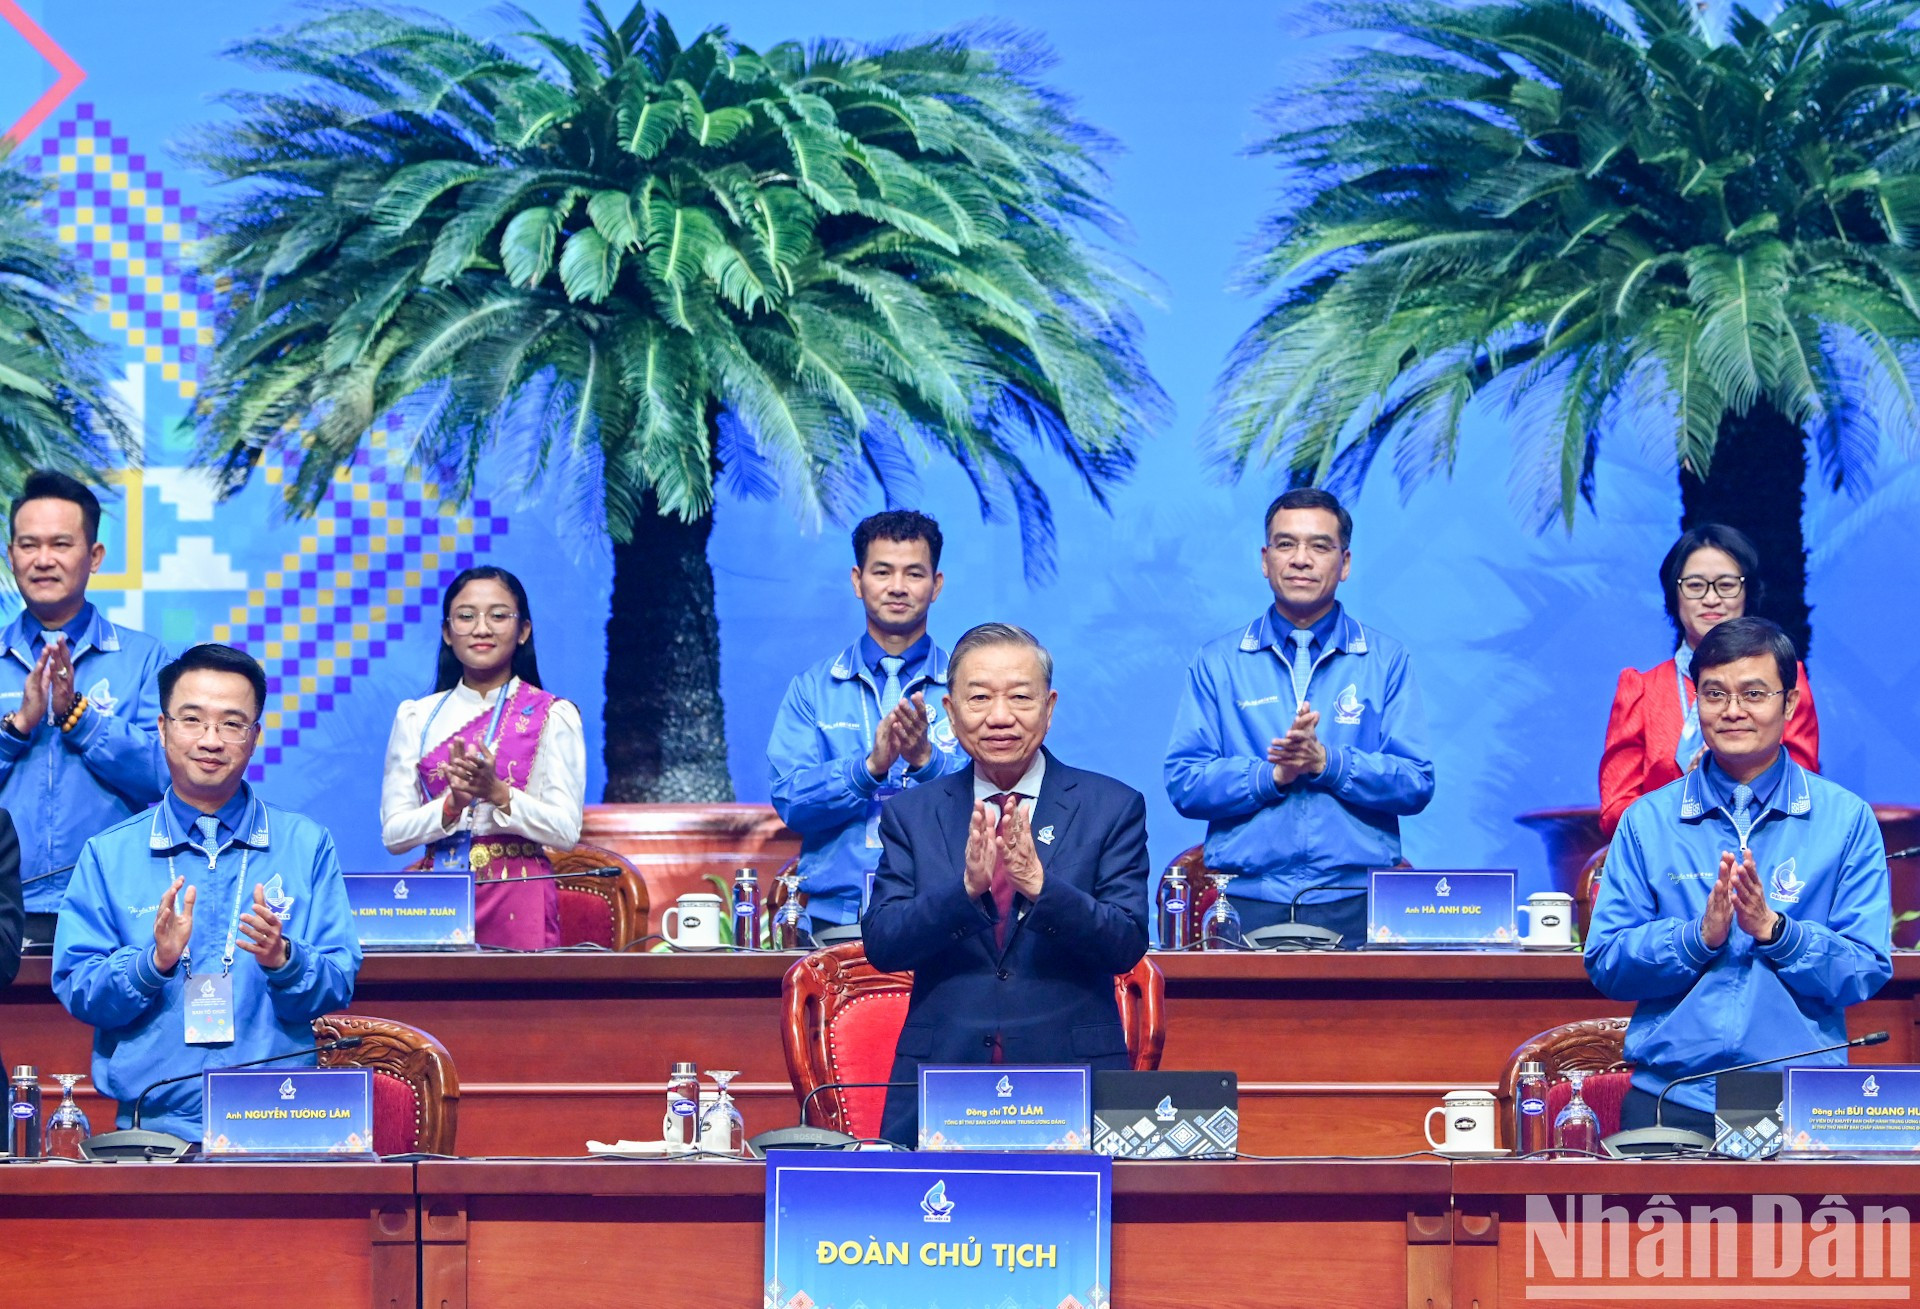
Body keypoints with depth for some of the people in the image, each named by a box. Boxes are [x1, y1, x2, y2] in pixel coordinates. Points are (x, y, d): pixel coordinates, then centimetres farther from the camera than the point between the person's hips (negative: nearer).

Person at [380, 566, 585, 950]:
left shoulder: (553, 715, 2)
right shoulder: (416, 717, 9)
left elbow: (566, 830, -6)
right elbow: (394, 833, 2)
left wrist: (498, 794, -20)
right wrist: (453, 803, -15)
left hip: (520, 902, -2)